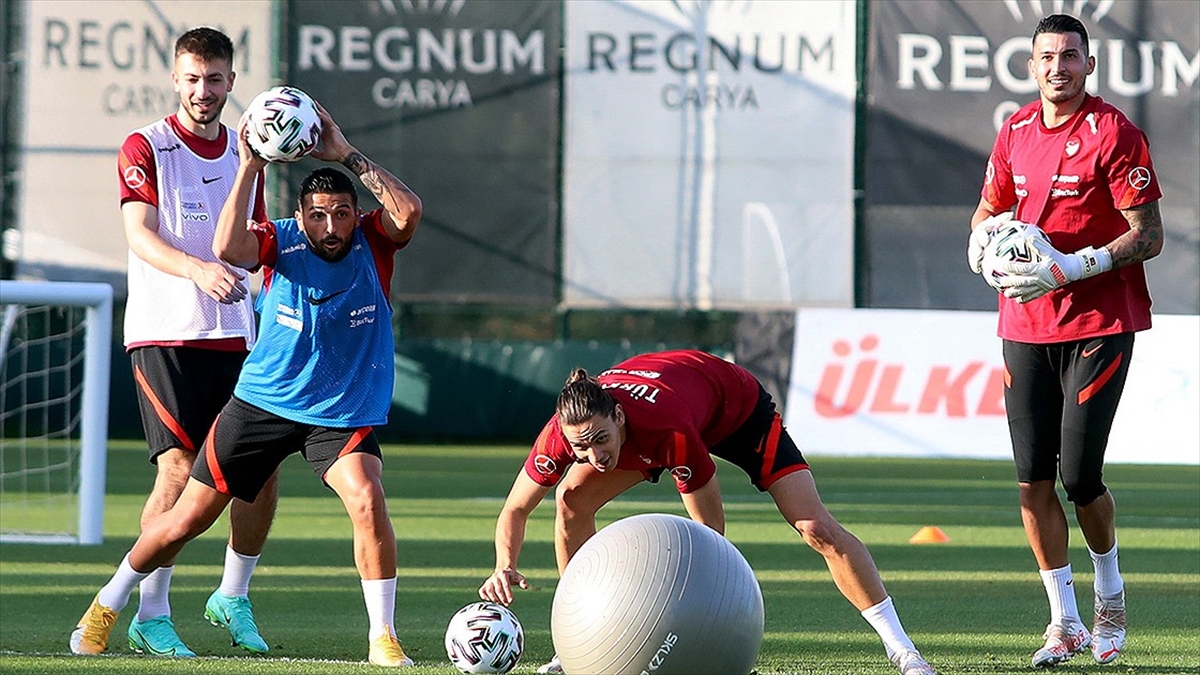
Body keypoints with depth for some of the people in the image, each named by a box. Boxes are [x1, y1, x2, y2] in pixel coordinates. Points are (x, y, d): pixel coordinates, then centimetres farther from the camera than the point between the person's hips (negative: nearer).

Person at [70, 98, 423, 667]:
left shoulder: (373, 241, -8)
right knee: (185, 520, 5)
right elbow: (228, 248, -31)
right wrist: (249, 168, -33)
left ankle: (383, 640, -15)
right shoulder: (279, 241, -11)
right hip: (264, 402, 0)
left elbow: (408, 212, -29)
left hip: (345, 416, 0)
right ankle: (107, 606, 29)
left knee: (367, 500, -28)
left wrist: (345, 155, -29)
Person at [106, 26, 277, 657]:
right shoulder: (146, 148, -3)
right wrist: (196, 269, -34)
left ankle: (233, 599, 19)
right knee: (180, 467, -15)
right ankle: (149, 616, -9)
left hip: (234, 337, 6)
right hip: (163, 335, -6)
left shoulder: (244, 152, 14)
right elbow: (140, 235, -17)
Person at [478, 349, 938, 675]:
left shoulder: (669, 432, -44)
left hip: (738, 407, -5)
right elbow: (516, 508, -19)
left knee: (816, 527, -16)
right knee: (571, 498, -12)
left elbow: (711, 525, -32)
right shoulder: (564, 431, -32)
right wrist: (504, 568, -36)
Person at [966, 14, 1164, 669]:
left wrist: (1070, 268, -21)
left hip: (1099, 324, -5)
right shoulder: (1015, 132, 9)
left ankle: (1109, 593, 20)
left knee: (1080, 477, -8)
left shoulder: (1115, 134, -9)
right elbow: (988, 210, 24)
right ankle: (1065, 622, 10)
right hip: (1025, 324, 5)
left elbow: (1149, 237, -12)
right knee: (1033, 476, 0)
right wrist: (984, 237, 0)